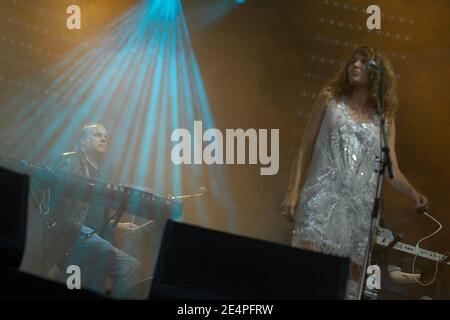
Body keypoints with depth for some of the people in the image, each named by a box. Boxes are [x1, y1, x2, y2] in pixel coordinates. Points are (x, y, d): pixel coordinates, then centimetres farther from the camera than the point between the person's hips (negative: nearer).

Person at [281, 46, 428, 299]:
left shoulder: (384, 118, 13)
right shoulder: (330, 100, 11)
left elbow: (391, 170, 10)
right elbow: (306, 148, 10)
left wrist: (412, 192, -9)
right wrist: (293, 191, 0)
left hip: (361, 204, 2)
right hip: (324, 196, -2)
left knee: (352, 273, -1)